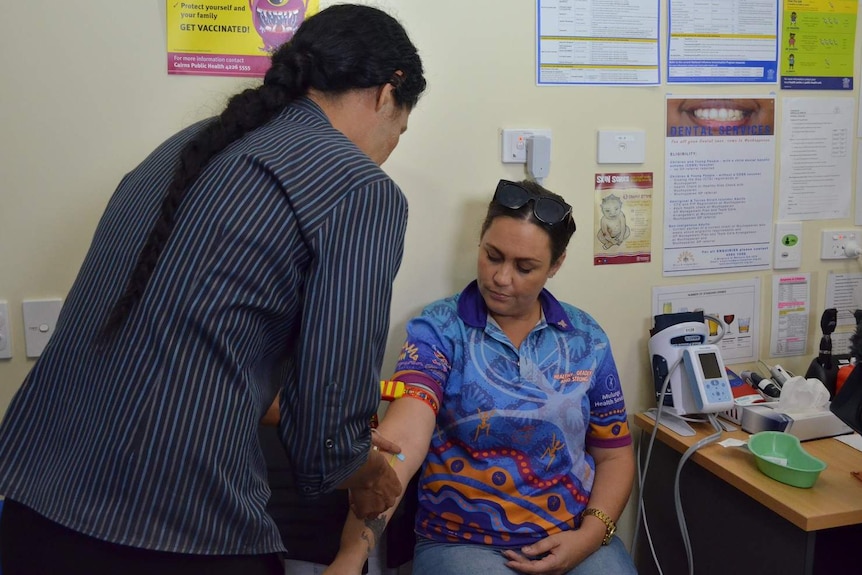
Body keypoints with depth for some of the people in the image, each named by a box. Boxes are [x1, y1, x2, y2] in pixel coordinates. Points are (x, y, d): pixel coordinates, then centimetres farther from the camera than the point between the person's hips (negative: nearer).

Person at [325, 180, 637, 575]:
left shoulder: (586, 339, 2)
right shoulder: (438, 329, -9)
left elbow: (614, 455, 9)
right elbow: (402, 437, -24)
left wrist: (590, 537, -7)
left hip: (573, 540, 3)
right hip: (462, 542, -2)